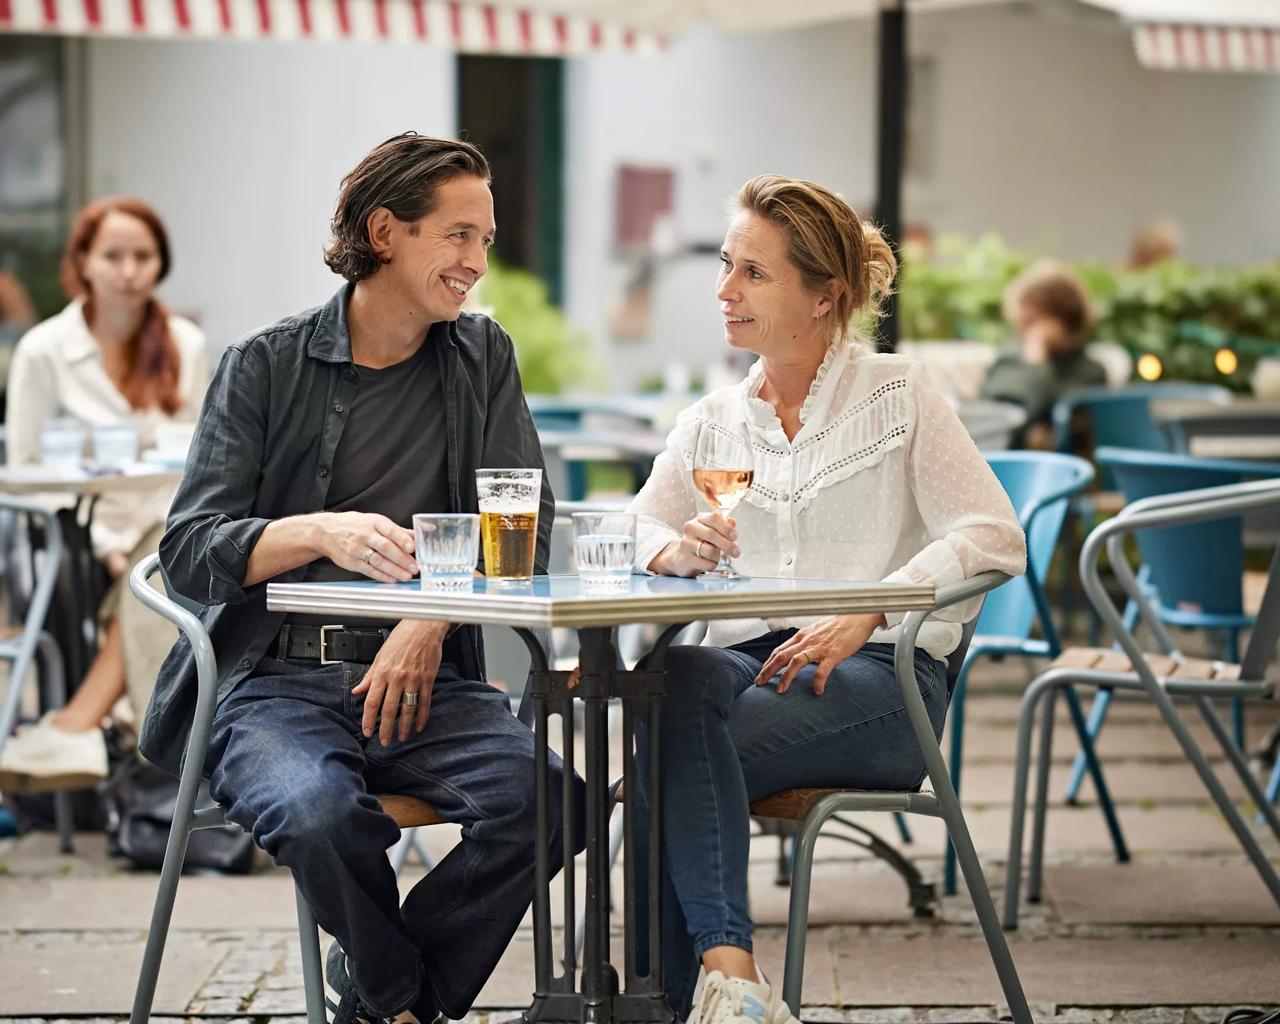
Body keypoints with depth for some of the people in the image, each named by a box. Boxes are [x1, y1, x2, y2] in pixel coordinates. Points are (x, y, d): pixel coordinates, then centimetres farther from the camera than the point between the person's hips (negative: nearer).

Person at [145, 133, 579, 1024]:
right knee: (318, 811, -36)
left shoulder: (482, 357, 14)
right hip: (277, 680, -3)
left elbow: (527, 524, 7)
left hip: (425, 680, 3)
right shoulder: (267, 366, 4)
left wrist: (433, 620, -12)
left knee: (535, 794, -28)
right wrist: (323, 533, -23)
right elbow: (190, 550, -4)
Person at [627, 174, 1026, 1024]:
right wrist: (677, 550, -13)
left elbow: (994, 538, -4)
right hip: (746, 657, 4)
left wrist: (862, 616, -18)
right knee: (682, 677, -36)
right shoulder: (711, 421, 21)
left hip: (876, 675, -3)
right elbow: (634, 533, 13)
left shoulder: (897, 395, 7)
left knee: (676, 749, -33)